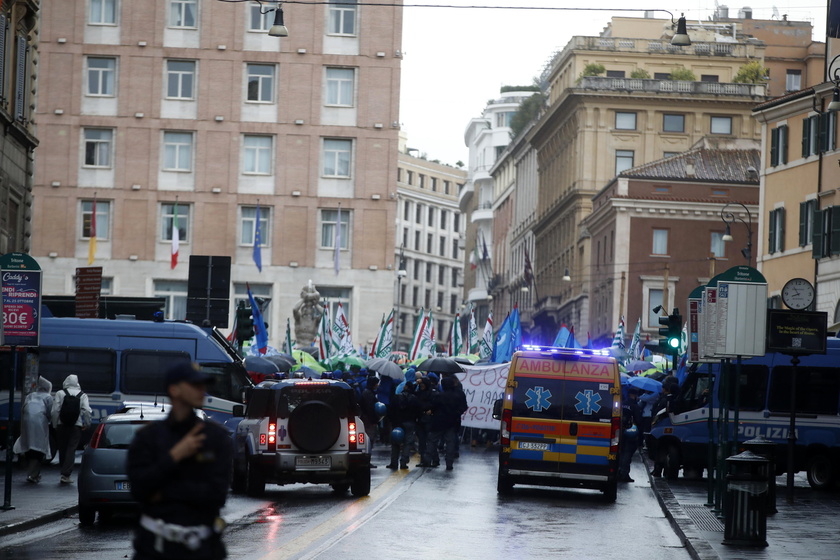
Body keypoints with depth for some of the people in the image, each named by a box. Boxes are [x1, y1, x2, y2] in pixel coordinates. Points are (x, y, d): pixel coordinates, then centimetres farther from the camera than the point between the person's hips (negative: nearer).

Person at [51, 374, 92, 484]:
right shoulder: (82, 395, 4)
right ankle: (66, 474, -12)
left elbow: (55, 410, -4)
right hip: (76, 426, 0)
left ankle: (64, 472, 17)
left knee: (62, 449, 11)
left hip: (62, 425, 0)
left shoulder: (60, 393, 1)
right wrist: (87, 424, 7)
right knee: (71, 450, -2)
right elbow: (87, 411, -4)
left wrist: (55, 425, 3)